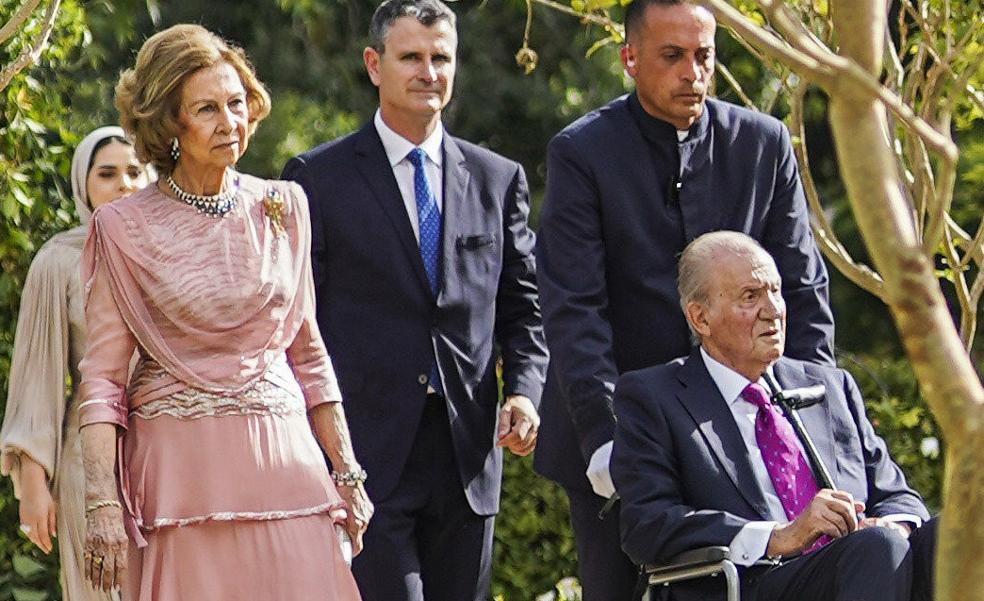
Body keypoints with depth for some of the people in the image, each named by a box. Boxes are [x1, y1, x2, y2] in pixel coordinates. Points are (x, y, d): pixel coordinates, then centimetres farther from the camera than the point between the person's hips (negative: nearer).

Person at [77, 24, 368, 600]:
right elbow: (103, 376, -3)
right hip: (181, 473, -3)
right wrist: (102, 502, -13)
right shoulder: (124, 228, -2)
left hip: (283, 462, 3)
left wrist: (347, 472, 11)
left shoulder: (283, 208, 9)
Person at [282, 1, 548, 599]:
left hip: (467, 455, 4)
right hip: (365, 454, -4)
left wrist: (525, 391, -4)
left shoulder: (499, 179, 13)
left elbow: (523, 308, 15)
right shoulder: (319, 178, 1)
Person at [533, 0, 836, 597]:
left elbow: (803, 290, 5)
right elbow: (574, 308, -12)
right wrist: (601, 434, -21)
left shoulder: (765, 143, 3)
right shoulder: (582, 153, -6)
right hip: (618, 420, -2)